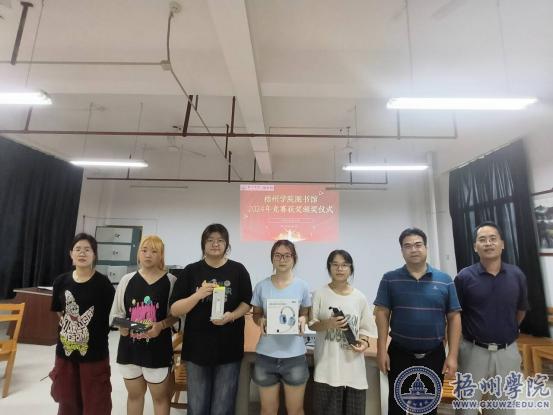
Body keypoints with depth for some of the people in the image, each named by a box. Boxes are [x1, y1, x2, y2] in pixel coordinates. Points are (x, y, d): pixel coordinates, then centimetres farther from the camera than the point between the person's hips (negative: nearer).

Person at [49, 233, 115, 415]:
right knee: (67, 400, 21)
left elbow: (113, 314, -8)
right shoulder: (61, 281, -1)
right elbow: (60, 311, 12)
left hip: (94, 352, -4)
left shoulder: (102, 283, -14)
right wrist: (72, 325, 2)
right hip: (65, 349, 4)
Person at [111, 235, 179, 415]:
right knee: (134, 394, 23)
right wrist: (121, 326, -14)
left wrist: (161, 326, -22)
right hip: (130, 346, 3)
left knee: (160, 397, 14)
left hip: (158, 348, -3)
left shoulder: (171, 281, -8)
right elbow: (117, 313, 5)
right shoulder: (127, 280, 0)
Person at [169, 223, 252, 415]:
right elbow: (174, 310, -5)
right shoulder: (191, 271, -2)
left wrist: (231, 316, -17)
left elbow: (247, 303, 3)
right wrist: (199, 294, -21)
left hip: (229, 348, 0)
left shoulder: (238, 270, -3)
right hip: (197, 347, 1)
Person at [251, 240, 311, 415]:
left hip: (294, 356, 0)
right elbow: (256, 314, 6)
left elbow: (305, 313, 7)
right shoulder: (261, 286, -4)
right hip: (266, 356, 0)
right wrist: (261, 321, -15)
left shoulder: (302, 286, -4)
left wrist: (302, 320, -15)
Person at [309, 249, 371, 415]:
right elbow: (311, 324, -2)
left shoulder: (360, 297, 5)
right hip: (328, 364, -3)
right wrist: (327, 324, -20)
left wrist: (364, 341, -9)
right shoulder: (320, 294, -4)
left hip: (353, 365, 3)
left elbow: (363, 327, 11)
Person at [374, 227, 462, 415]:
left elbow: (454, 318, 1)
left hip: (434, 355, 2)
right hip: (400, 354, -1)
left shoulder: (445, 280, -1)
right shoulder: (390, 279, -5)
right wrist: (382, 350, -9)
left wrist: (452, 355, -3)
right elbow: (382, 314, -5)